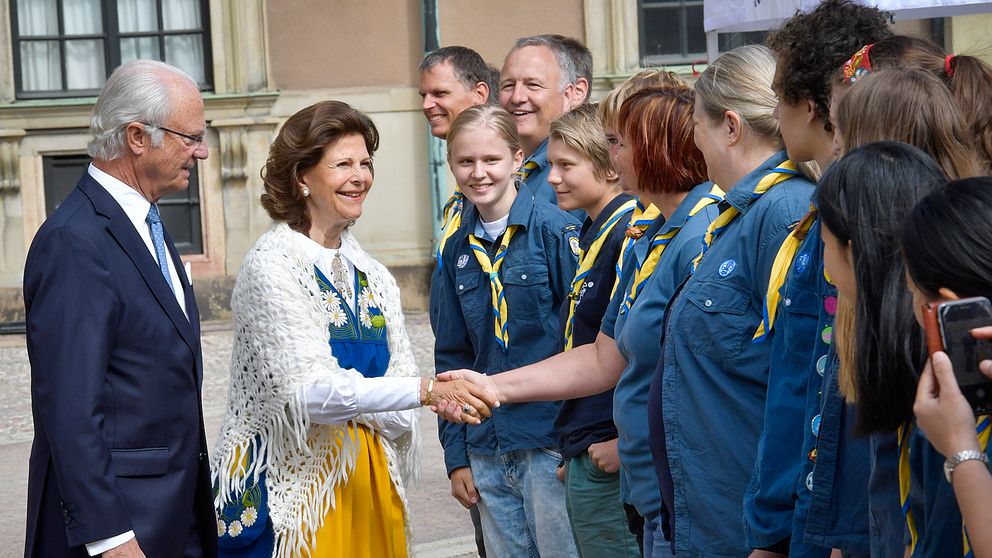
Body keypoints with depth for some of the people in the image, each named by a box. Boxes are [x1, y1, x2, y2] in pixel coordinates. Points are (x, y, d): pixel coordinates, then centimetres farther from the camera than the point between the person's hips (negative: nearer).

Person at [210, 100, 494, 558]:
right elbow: (310, 391, -22)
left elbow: (400, 374, 8)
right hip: (292, 485, -6)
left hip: (367, 479, 6)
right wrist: (426, 391, -30)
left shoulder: (370, 274, 9)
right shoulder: (272, 266, -11)